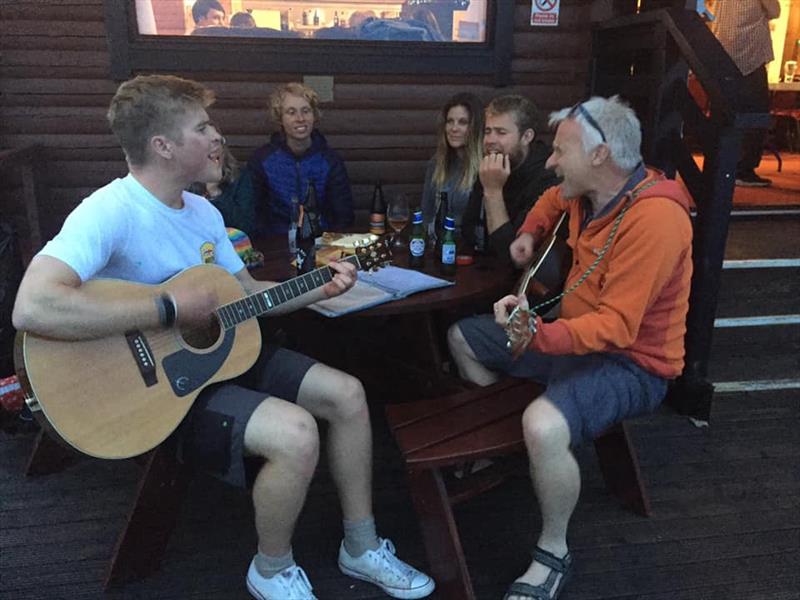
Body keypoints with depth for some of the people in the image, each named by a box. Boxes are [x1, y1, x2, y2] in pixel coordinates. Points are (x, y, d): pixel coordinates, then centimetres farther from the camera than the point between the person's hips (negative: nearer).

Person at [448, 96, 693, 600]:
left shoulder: (653, 217, -27)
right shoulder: (590, 193, -1)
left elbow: (616, 326, -32)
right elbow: (555, 198, 26)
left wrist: (537, 334, -45)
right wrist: (530, 232, 7)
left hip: (631, 363, -9)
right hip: (578, 334, 9)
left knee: (544, 426, -38)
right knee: (463, 338, 16)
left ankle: (554, 553, -8)